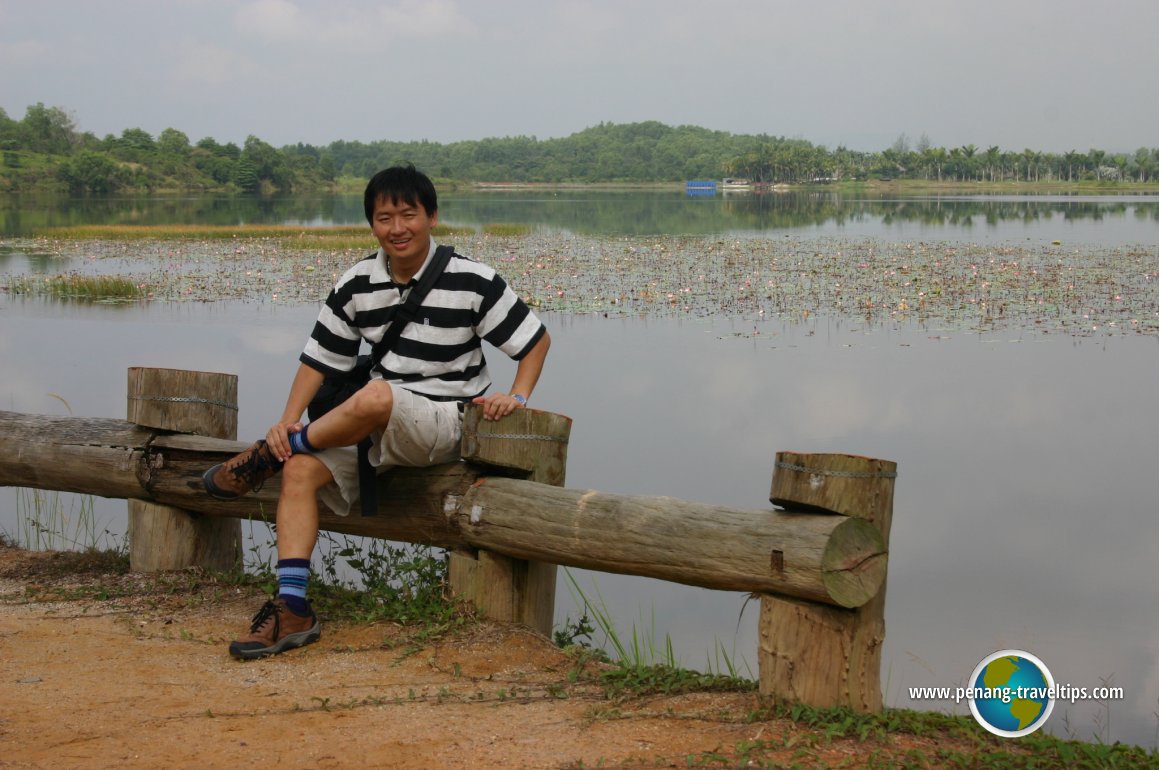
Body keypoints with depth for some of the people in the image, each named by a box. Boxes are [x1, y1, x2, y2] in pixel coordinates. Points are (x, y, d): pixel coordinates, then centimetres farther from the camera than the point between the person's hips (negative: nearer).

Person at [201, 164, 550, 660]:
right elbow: (320, 357, 7)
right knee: (301, 470, -19)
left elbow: (537, 339, 1)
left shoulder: (472, 282, -8)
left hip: (446, 422, -5)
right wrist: (289, 420, -7)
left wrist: (517, 397, -15)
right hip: (378, 428, 5)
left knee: (375, 397, -37)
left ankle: (266, 457, -12)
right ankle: (293, 609, -20)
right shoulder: (357, 285, 3)